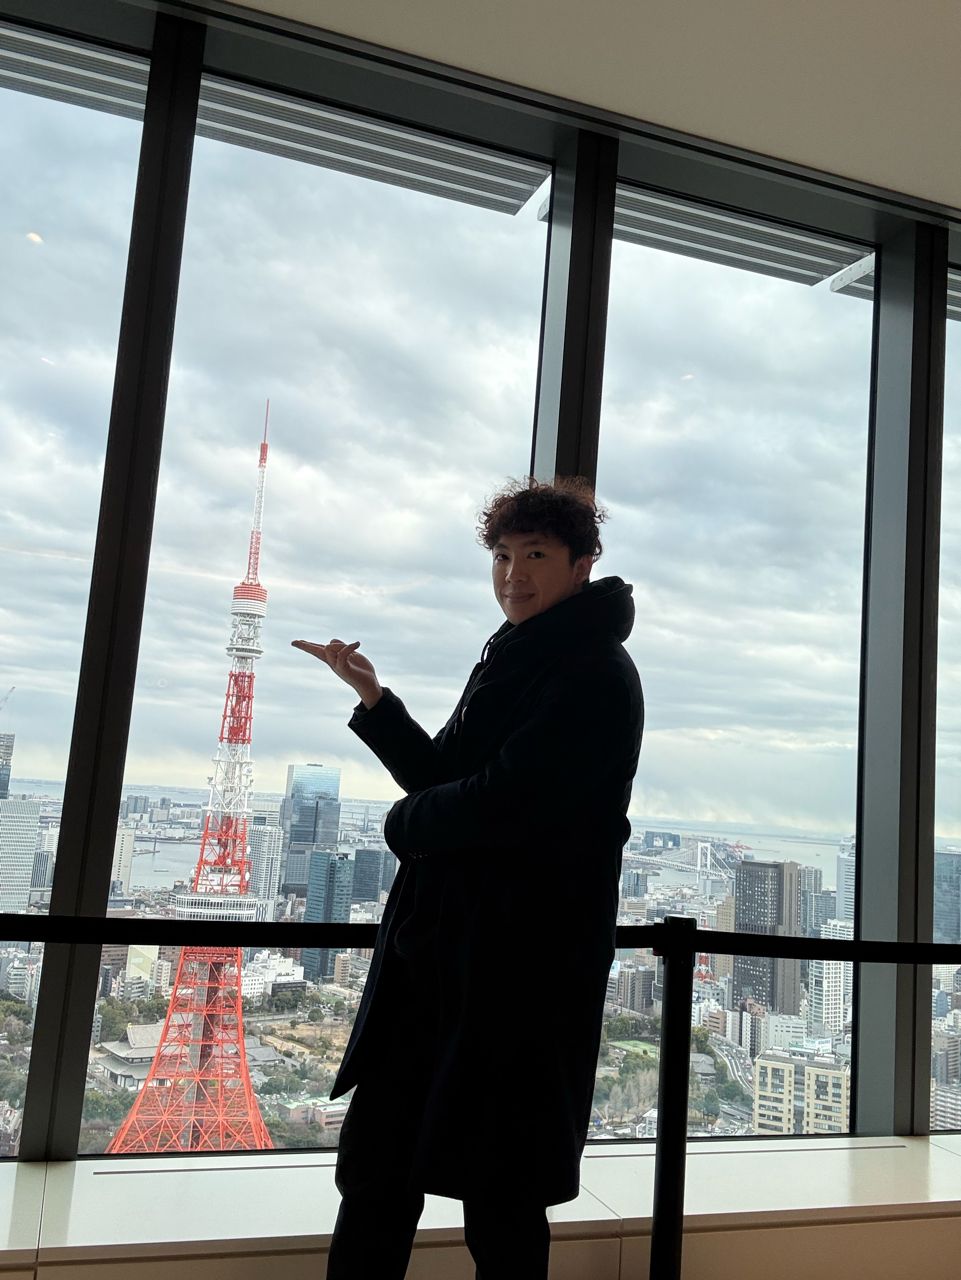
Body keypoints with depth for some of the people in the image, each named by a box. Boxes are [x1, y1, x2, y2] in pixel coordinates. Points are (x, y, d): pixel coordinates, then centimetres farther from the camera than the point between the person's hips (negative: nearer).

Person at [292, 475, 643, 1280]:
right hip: (440, 950, 9)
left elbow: (496, 805, -22)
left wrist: (405, 822, -4)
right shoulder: (512, 663, 15)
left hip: (523, 963, -8)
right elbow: (446, 780, 17)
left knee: (497, 1190, 6)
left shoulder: (595, 675, -13)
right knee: (375, 1166, 13)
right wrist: (373, 699, 9)